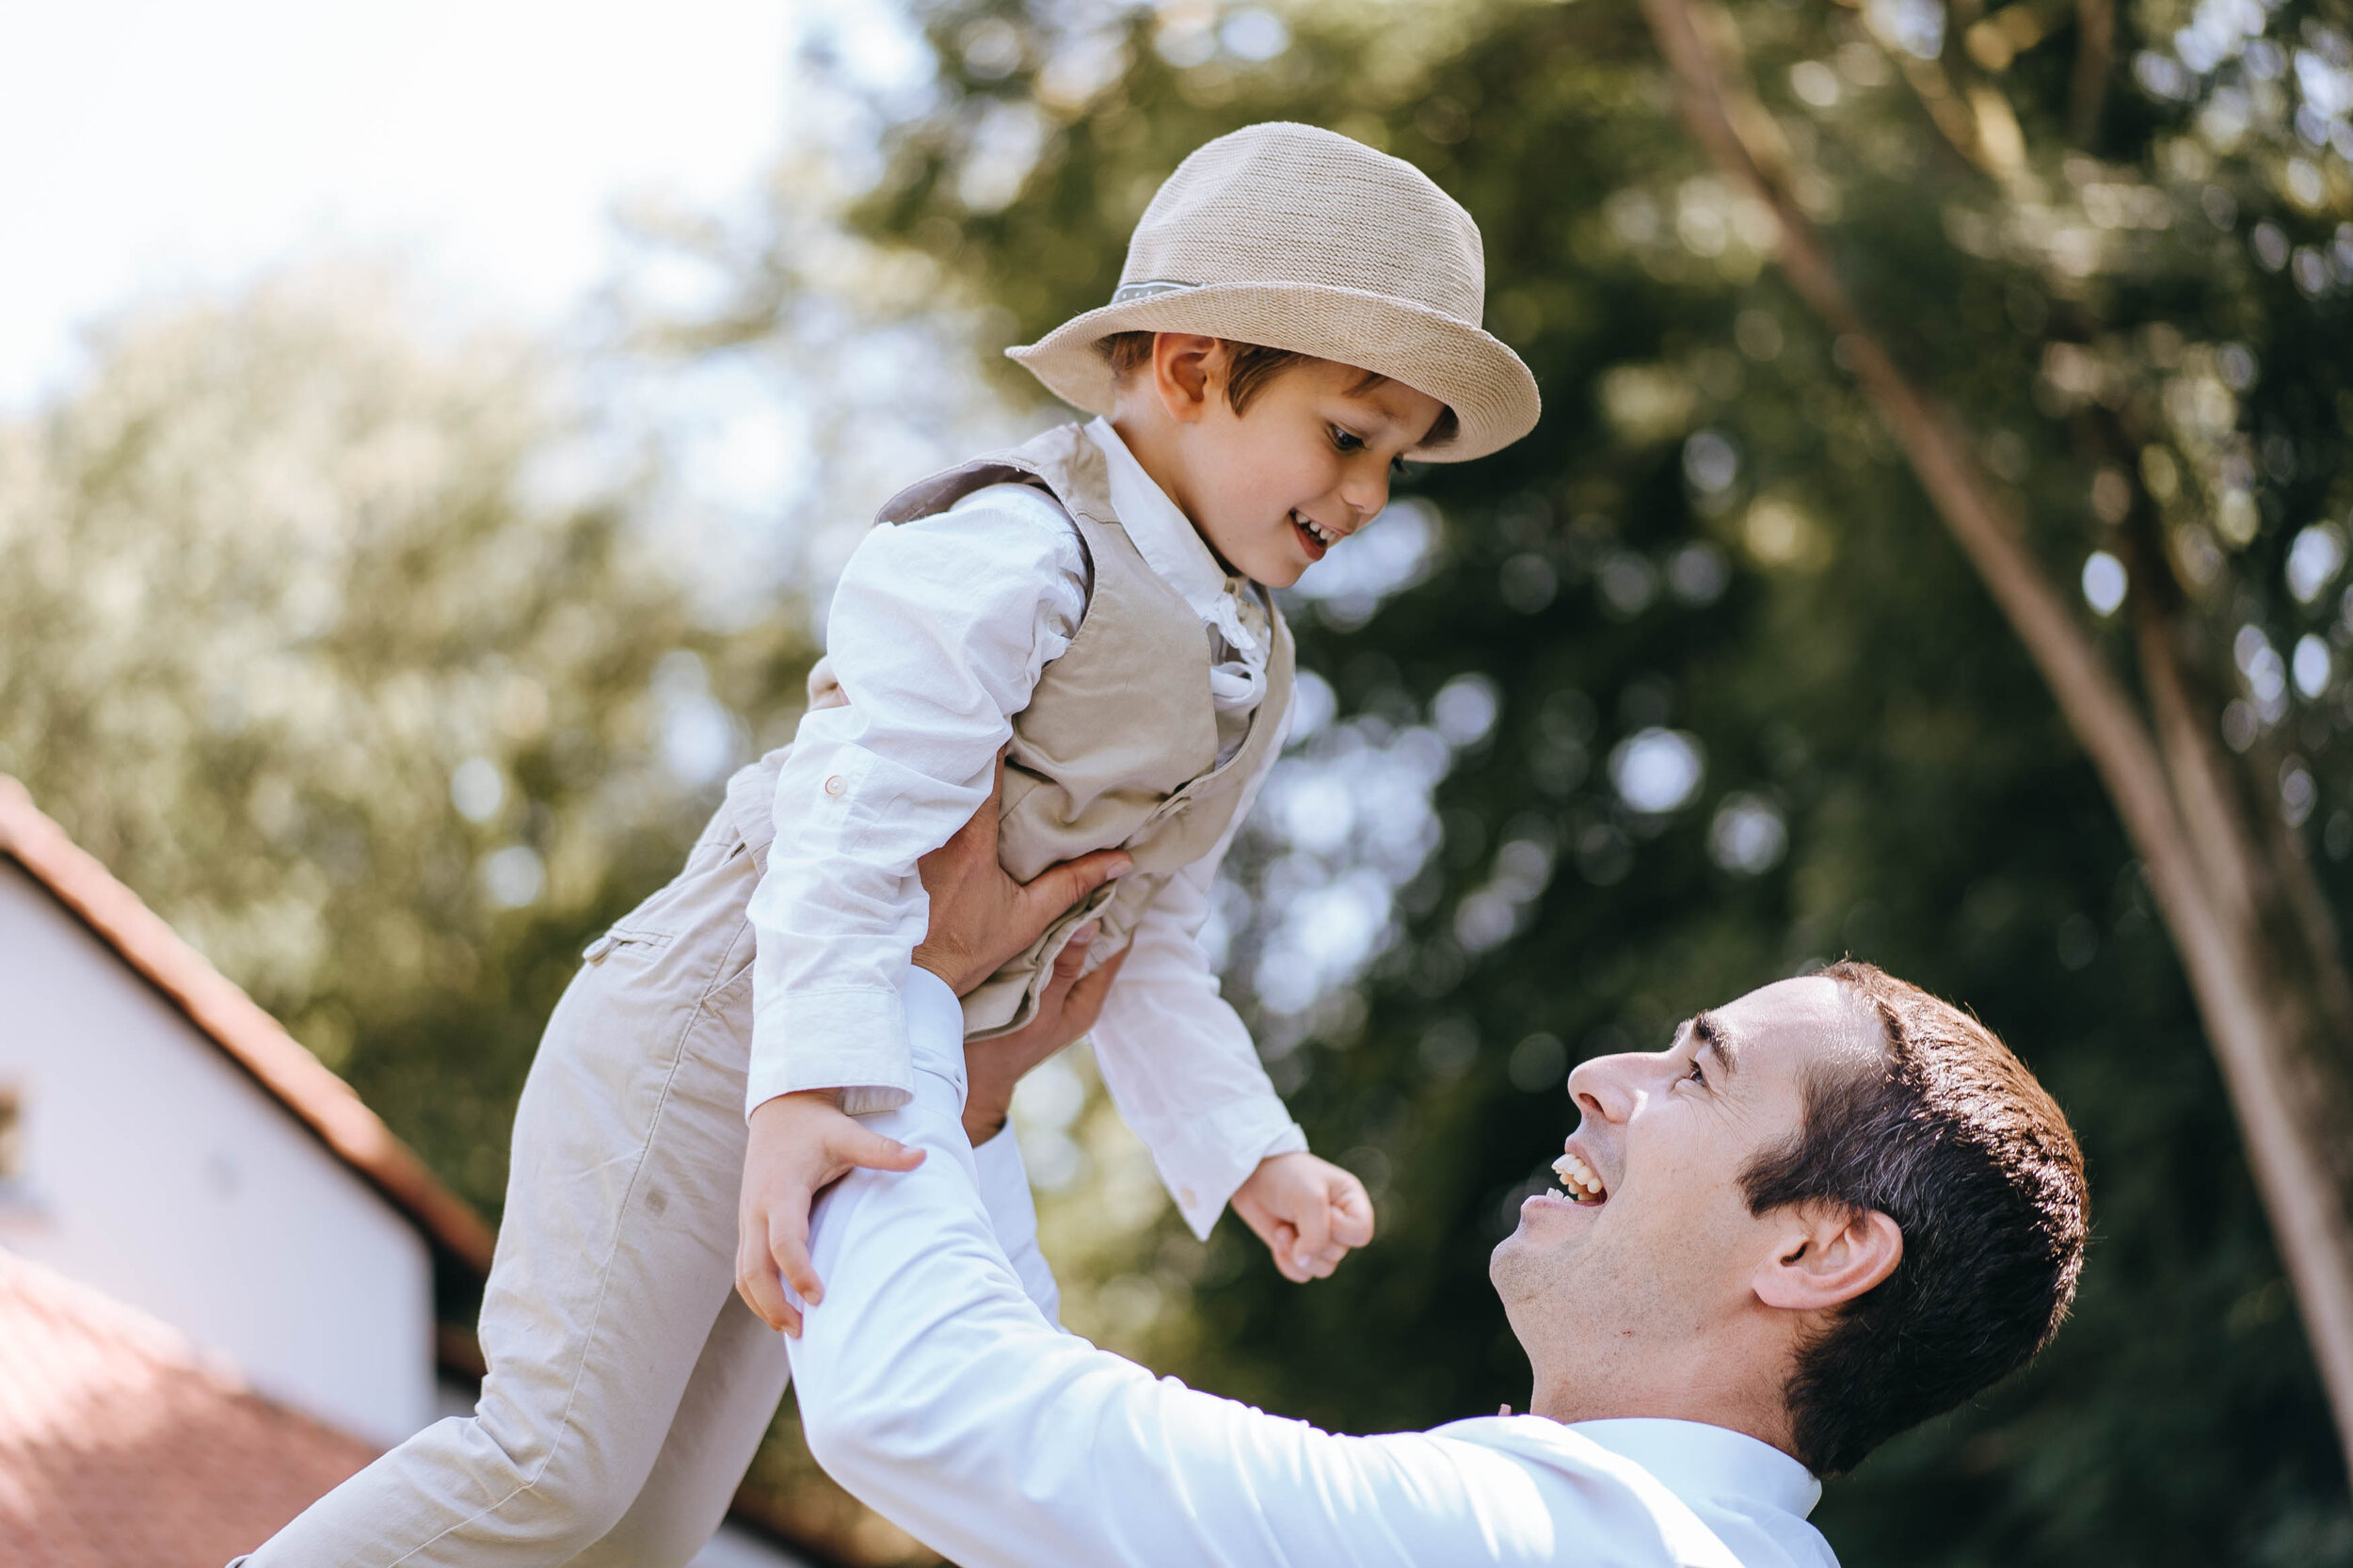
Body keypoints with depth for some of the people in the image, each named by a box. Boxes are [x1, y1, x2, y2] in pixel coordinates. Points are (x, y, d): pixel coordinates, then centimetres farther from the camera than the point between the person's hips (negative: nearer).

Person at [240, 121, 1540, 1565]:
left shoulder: (1252, 677, 12)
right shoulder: (1014, 552, -18)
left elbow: (1147, 956, 12)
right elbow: (860, 829, -29)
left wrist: (1253, 1156, -3)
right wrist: (802, 1094, -41)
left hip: (877, 1103, 9)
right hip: (710, 1037, -9)